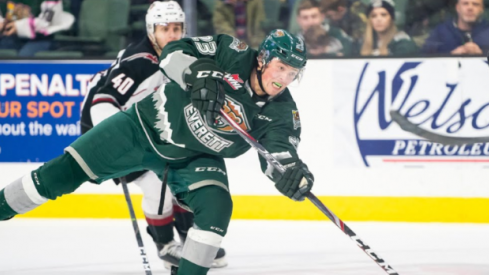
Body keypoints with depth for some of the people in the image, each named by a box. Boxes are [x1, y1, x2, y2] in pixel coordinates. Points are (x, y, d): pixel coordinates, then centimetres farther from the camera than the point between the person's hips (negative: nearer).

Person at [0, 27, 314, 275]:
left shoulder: (282, 111, -15)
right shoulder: (233, 56, -21)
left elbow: (280, 153, -22)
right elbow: (175, 52, -22)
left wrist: (294, 173, -44)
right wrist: (200, 75, -41)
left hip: (196, 158, 2)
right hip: (147, 126, -2)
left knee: (216, 208, -24)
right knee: (67, 171, -6)